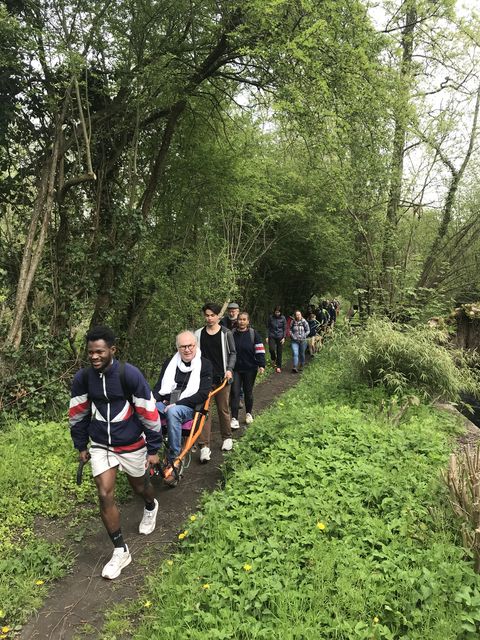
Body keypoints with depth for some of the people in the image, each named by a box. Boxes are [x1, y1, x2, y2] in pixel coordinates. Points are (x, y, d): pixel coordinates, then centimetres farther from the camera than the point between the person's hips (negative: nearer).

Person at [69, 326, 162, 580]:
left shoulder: (129, 374, -24)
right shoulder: (82, 378, -11)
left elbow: (148, 412, -16)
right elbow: (78, 414, 5)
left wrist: (153, 449, -11)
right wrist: (81, 446, 11)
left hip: (131, 444, -2)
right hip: (100, 445, 3)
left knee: (140, 487, 18)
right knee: (104, 496, -4)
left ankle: (151, 507, 55)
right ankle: (121, 551, 15)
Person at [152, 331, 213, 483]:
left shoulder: (205, 365, 3)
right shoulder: (170, 362, 17)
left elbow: (203, 394, -7)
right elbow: (159, 386, 17)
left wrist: (177, 404, -16)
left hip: (188, 408, -4)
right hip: (165, 403, 4)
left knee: (172, 412, -38)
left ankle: (174, 461, -27)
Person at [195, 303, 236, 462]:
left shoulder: (226, 333, 0)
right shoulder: (198, 334, 4)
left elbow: (232, 353, 3)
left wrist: (229, 369, -10)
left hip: (222, 377, -1)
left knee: (223, 409, 10)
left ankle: (227, 438, 30)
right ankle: (204, 446, -1)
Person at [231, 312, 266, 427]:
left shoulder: (254, 334, -4)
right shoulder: (232, 333, 1)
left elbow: (260, 350, -5)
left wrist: (261, 365, -13)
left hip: (250, 369, -1)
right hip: (235, 369, 1)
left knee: (248, 392, 13)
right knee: (235, 392, -3)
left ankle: (248, 413, 33)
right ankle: (234, 418, 2)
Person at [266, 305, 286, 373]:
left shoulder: (283, 318, -2)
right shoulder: (271, 317, -1)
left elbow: (285, 328, 3)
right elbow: (268, 327, 4)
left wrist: (284, 337, -5)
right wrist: (267, 336, 0)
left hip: (280, 337, 0)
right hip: (272, 336, 0)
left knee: (279, 352, 2)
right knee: (271, 349, -19)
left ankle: (278, 367, 14)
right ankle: (273, 359, 14)